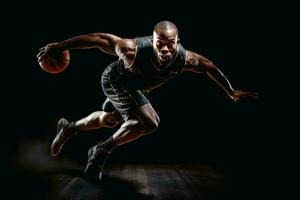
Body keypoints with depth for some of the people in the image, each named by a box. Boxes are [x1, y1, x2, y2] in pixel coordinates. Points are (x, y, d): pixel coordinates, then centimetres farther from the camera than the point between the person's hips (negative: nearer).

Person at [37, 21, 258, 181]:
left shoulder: (185, 59, -30)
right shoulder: (133, 49, -41)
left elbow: (209, 66, -11)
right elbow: (99, 38, -31)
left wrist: (231, 91, 0)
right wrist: (60, 46, -28)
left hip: (137, 87, 6)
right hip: (115, 80, -6)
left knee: (110, 120, 27)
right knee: (150, 122, -23)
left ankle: (70, 128, 50)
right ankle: (103, 150, -5)